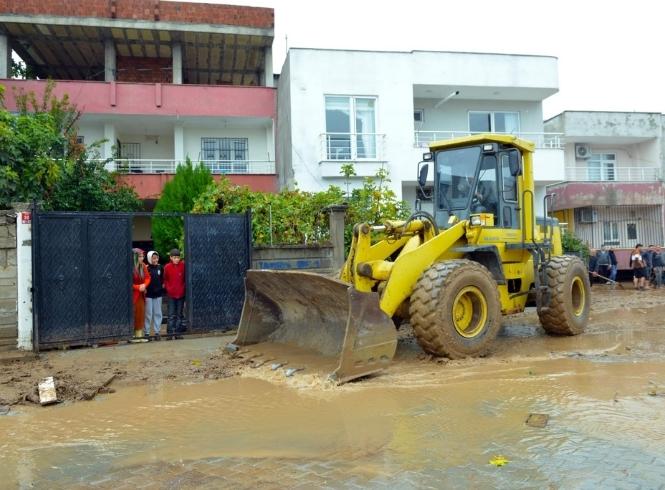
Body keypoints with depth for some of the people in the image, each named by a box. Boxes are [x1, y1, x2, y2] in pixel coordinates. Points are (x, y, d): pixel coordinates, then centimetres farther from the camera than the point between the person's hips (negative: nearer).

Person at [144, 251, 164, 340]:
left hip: (158, 293, 4)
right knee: (148, 314, 2)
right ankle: (146, 332, 11)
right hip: (148, 294, -4)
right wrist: (144, 289, -12)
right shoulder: (146, 268, -8)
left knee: (158, 313, 8)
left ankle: (157, 332, 14)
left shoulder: (160, 267, 4)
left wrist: (162, 285, 3)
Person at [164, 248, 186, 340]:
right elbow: (165, 279, 8)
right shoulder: (167, 267, -4)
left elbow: (185, 278, 4)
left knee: (179, 314, 8)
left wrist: (184, 288, -1)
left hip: (181, 294, 1)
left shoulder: (183, 265, -5)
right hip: (171, 294, -1)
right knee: (171, 315, 0)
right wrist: (167, 288, 1)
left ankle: (178, 332, 14)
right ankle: (170, 333, 3)